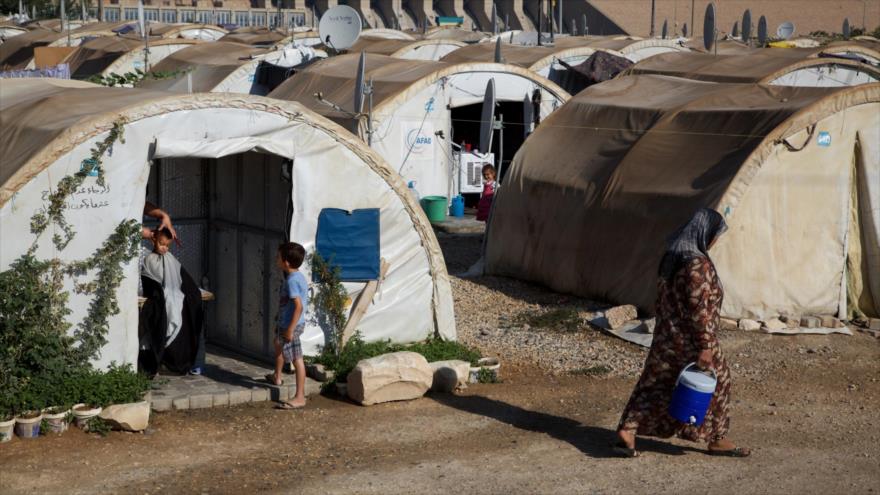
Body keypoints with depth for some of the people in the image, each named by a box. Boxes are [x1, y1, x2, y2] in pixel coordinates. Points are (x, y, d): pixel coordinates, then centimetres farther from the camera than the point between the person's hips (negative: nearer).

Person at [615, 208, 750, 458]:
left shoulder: (671, 257, 6)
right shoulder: (698, 265, -21)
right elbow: (700, 310, -22)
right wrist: (706, 346, -19)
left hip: (666, 336, 8)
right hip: (689, 340, -8)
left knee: (654, 384, 12)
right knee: (715, 382, 10)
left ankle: (626, 433, 5)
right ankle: (716, 440, 22)